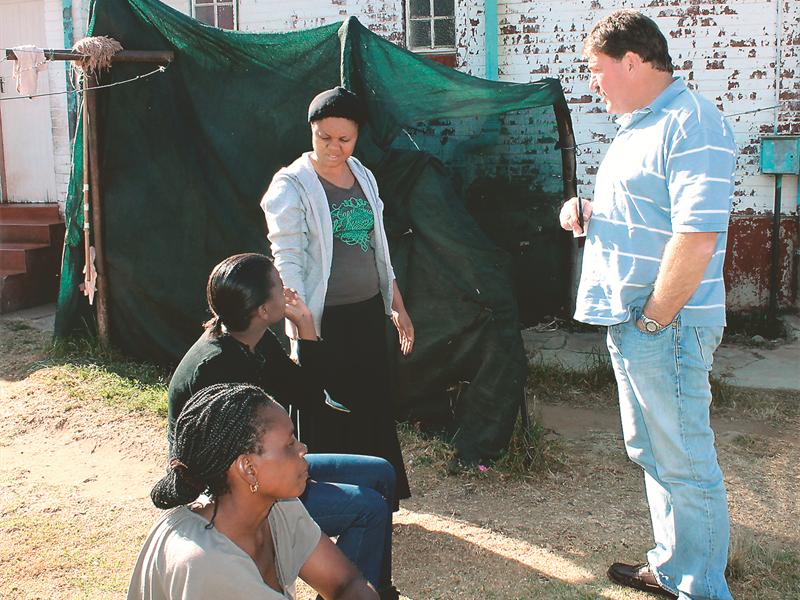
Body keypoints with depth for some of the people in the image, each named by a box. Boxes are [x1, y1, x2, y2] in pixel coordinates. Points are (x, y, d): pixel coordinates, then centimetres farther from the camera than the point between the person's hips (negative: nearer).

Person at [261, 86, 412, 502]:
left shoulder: (363, 176, 10)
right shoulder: (291, 186, -11)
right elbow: (287, 263, -18)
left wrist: (397, 306, 18)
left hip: (368, 313, 7)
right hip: (324, 319, -6)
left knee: (373, 410, 15)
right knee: (324, 420, 2)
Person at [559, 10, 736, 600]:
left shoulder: (692, 124, -18)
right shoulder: (636, 125, 15)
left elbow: (696, 238, -25)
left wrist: (653, 320, -19)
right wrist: (588, 211, 7)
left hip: (667, 327, -10)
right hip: (627, 320, 11)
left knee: (685, 464, 1)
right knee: (651, 452, 20)